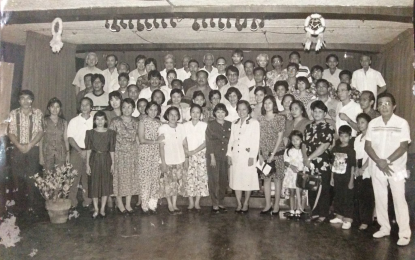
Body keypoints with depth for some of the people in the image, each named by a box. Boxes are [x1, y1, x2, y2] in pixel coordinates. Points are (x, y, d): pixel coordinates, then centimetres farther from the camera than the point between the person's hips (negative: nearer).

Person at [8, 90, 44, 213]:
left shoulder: (38, 113, 0)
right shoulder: (13, 113, 2)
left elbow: (40, 132, -3)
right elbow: (10, 132, 1)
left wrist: (29, 145, -11)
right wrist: (19, 145, -11)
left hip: (33, 149, -1)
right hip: (18, 149, 1)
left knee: (31, 178, 1)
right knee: (17, 176, 4)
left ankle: (30, 205, 10)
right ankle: (18, 203, 22)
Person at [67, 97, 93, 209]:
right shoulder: (74, 121, 2)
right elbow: (70, 138, -2)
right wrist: (80, 151, -11)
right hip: (77, 151, -1)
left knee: (88, 178, 5)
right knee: (74, 177, -1)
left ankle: (87, 202, 15)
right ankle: (72, 203, 7)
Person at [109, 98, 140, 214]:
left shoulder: (136, 122, 4)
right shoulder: (115, 122, -7)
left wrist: (138, 151, 3)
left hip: (133, 154, 3)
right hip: (119, 153, -3)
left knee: (131, 178, 7)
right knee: (119, 177, 3)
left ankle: (128, 204, 19)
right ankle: (120, 203, 19)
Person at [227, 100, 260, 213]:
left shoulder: (254, 123, -1)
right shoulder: (234, 123, 15)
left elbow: (255, 141, -6)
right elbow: (231, 139, 15)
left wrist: (252, 156, -12)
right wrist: (229, 154, 7)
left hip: (247, 155, -4)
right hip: (235, 155, 5)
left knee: (247, 179, -1)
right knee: (236, 179, 5)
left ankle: (246, 204, 12)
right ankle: (239, 204, 15)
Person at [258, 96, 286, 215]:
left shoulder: (280, 118, -1)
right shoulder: (260, 119, 7)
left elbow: (280, 137, -5)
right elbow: (258, 138, 5)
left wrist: (273, 154, -10)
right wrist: (259, 155, -3)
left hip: (277, 152, -3)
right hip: (264, 153, 3)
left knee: (277, 178, 2)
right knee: (266, 178, 6)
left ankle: (276, 205, 9)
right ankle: (267, 205, 14)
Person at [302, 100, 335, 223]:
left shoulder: (328, 128, -5)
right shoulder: (308, 127, 12)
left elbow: (324, 146, -12)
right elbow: (304, 144, 10)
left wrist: (309, 158, -11)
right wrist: (305, 158, -6)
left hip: (323, 164, -5)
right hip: (310, 165, 5)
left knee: (323, 190, 1)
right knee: (311, 189, 10)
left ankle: (323, 215, 13)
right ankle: (314, 213, 23)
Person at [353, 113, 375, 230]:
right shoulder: (357, 138, 14)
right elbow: (356, 155, 13)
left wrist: (363, 168, -14)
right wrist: (356, 168, 0)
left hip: (368, 170, -6)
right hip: (358, 171, 6)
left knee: (367, 196, -3)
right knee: (358, 195, 8)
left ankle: (365, 221, 5)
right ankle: (358, 218, 17)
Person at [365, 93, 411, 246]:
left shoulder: (402, 123, -7)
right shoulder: (373, 123, 2)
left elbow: (403, 147, -10)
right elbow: (367, 146, 0)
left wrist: (387, 161, -18)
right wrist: (379, 162, -13)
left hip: (396, 168, -3)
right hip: (377, 167, 4)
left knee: (399, 199, -2)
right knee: (380, 198, 10)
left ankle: (404, 233, 6)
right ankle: (384, 228, 24)